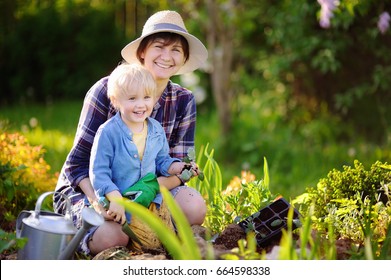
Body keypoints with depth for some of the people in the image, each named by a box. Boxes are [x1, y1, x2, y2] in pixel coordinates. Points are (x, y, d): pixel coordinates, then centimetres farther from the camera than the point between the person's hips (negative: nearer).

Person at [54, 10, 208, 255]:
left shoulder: (184, 101, -4)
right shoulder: (107, 90, -17)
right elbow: (78, 162, -15)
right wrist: (98, 201, -34)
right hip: (86, 188, -3)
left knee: (195, 206, -24)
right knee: (112, 236, -34)